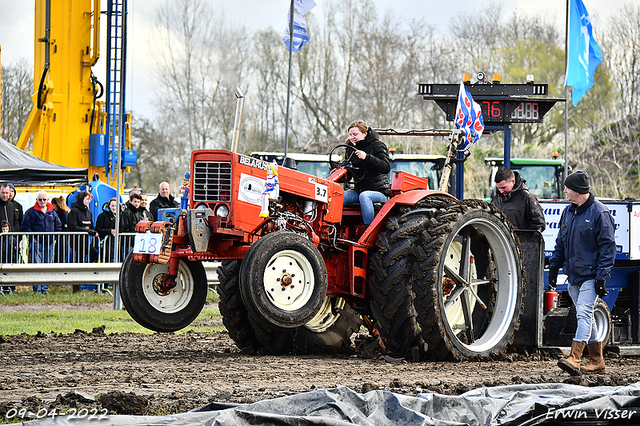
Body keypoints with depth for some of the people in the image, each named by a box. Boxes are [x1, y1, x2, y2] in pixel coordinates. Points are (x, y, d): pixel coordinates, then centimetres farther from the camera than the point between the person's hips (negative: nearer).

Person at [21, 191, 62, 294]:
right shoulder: (31, 212, -2)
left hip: (50, 243, 4)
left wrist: (55, 238, 10)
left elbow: (58, 225, 21)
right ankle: (37, 289, -7)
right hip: (36, 242, -4)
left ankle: (45, 288, 14)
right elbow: (25, 225, -4)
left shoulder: (52, 212, 12)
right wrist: (32, 238, -10)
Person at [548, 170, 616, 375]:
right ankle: (596, 360, 20)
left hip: (590, 275, -8)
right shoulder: (568, 212, 13)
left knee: (584, 314, -16)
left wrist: (602, 276, -17)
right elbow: (561, 243, 22)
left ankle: (574, 359, -26)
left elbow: (607, 247, -11)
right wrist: (554, 267, 13)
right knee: (585, 316, 12)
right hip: (573, 274, 8)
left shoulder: (600, 213, -9)